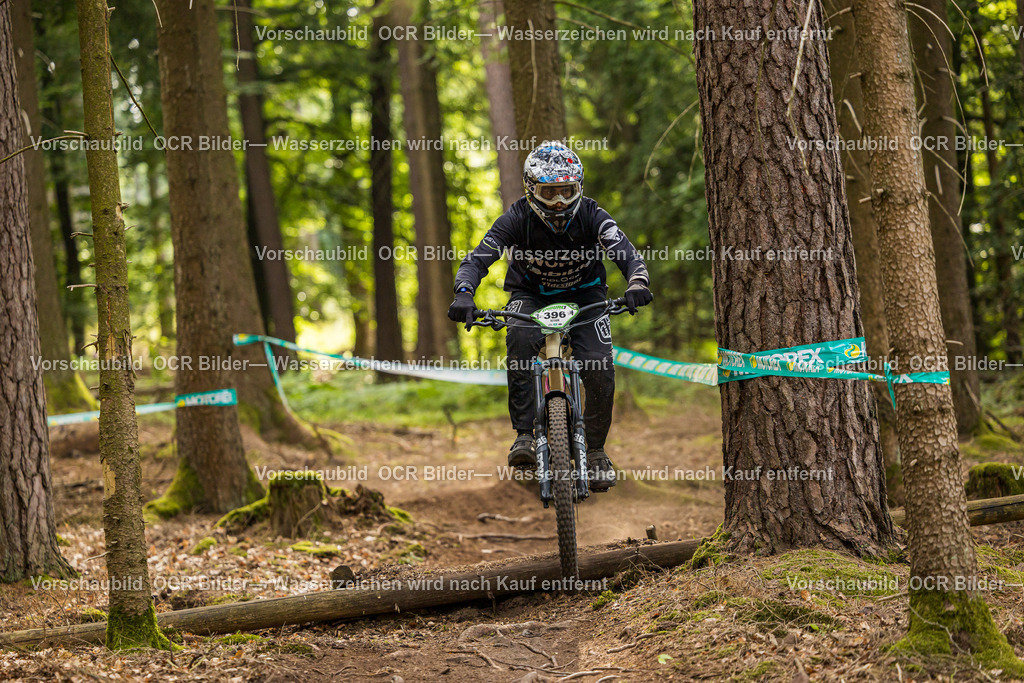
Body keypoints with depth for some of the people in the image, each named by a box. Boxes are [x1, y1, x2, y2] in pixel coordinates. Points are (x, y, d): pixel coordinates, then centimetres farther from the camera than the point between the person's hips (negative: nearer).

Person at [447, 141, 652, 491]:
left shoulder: (591, 215, -22)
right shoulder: (517, 219, -23)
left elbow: (626, 252, -33)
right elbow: (476, 259, -28)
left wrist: (637, 283, -56)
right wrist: (463, 294, -50)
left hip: (584, 295, 1)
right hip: (531, 295, -1)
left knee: (600, 368, -19)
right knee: (520, 339, -35)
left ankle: (596, 450, 5)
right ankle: (524, 437, -31)